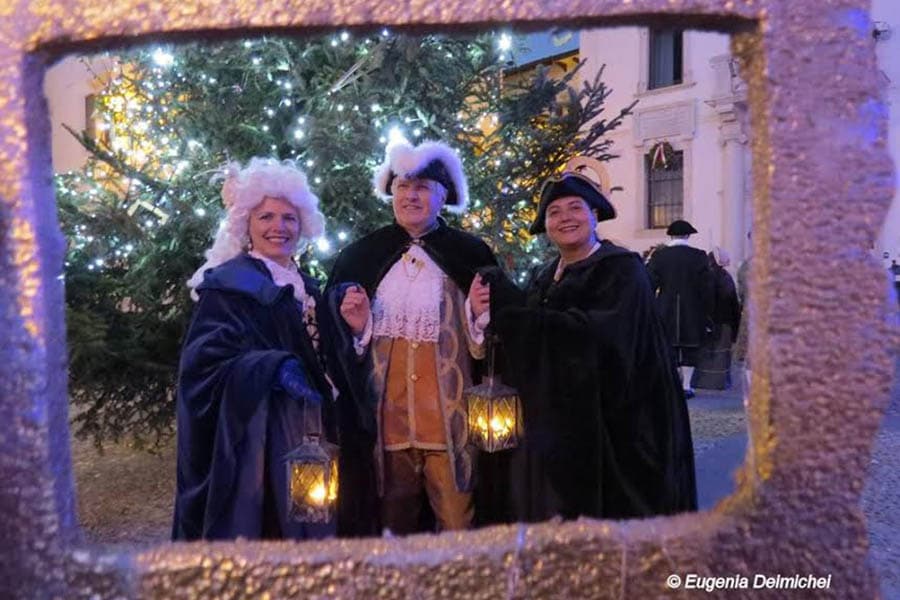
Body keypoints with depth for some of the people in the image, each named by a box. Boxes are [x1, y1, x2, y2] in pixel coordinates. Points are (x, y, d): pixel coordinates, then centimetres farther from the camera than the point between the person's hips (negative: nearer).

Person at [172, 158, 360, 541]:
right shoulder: (228, 284, -6)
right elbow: (206, 360, -15)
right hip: (255, 441, -6)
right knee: (255, 534, -2)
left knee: (308, 534, 8)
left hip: (308, 437, 7)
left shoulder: (306, 287, 15)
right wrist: (274, 369, -25)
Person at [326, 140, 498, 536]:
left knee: (459, 525, 2)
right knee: (396, 526, 11)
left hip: (450, 416, -1)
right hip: (383, 417, 2)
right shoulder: (358, 258, 7)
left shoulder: (471, 255, 2)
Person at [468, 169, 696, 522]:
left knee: (610, 516, 2)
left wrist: (507, 311, -23)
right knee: (560, 519, 10)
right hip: (555, 425, 6)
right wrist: (489, 314, -14)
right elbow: (527, 357, 6)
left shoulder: (621, 268, -7)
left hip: (612, 424, -5)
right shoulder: (542, 279, 12)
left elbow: (600, 332, -24)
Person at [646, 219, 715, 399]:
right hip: (692, 313, -1)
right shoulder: (699, 256, -3)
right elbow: (706, 288, -3)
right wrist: (707, 314, 4)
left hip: (666, 312, 1)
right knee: (689, 349, 8)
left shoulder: (659, 255, -2)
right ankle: (686, 385, 9)